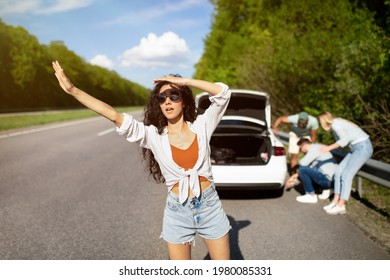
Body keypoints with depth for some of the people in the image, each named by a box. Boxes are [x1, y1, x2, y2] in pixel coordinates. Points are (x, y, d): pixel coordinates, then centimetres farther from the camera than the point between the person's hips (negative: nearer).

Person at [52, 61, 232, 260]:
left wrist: (183, 81, -14)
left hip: (209, 207, 0)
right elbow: (114, 116, -13)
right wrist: (72, 90, -20)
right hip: (178, 212, 0)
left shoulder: (201, 126, -3)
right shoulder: (153, 135, -5)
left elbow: (223, 92, -11)